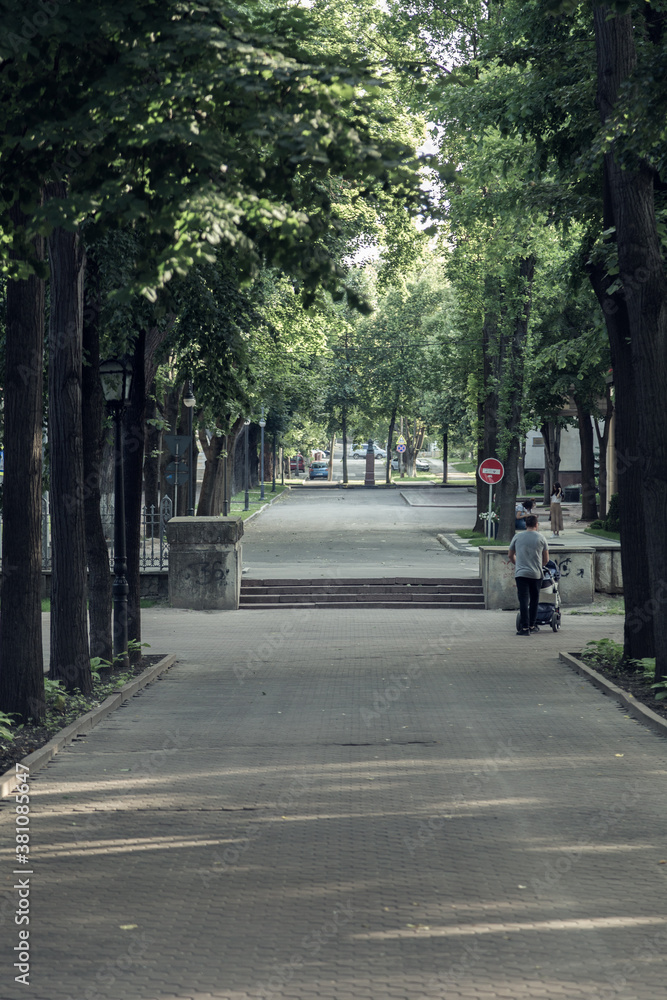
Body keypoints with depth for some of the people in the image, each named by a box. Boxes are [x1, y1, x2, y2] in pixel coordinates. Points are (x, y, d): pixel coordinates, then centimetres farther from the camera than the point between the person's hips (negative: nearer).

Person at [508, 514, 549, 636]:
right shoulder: (541, 538, 3)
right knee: (534, 600, 15)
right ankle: (532, 625, 22)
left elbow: (510, 555, 15)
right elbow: (546, 559, 9)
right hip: (536, 574, 1)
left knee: (523, 600, -4)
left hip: (521, 574, -1)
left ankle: (525, 627, -10)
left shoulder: (517, 537, 4)